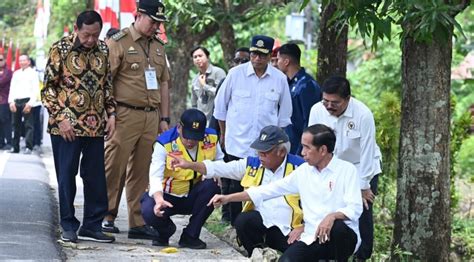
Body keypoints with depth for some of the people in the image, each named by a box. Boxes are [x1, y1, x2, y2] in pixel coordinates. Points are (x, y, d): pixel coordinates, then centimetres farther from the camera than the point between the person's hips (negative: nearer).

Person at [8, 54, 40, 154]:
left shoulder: (33, 73, 3)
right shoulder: (16, 73, 18)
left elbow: (35, 90, -4)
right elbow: (12, 88, 14)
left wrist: (30, 103, -14)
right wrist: (11, 101, 0)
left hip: (27, 101, -5)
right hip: (16, 101, 5)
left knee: (28, 125, -9)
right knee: (16, 125, 7)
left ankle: (29, 147, -12)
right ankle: (15, 147, 11)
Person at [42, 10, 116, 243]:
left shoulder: (103, 50, 6)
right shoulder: (61, 49, -6)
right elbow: (48, 88, -5)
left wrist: (111, 114, 6)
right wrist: (61, 118, -13)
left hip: (96, 126, 4)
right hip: (67, 126, -4)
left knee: (96, 177, 5)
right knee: (67, 176, 3)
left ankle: (92, 225, 13)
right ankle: (68, 226, 12)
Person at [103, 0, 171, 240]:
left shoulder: (158, 47, 18)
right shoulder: (118, 42, -4)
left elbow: (163, 84, 22)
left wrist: (164, 118, 17)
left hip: (151, 117, 6)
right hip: (125, 115, -6)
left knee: (141, 172, 8)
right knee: (114, 168, -5)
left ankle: (137, 223, 11)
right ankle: (106, 217, 4)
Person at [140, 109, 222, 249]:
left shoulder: (211, 138, -9)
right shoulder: (164, 144, -20)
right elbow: (155, 176, -29)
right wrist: (159, 199, -49)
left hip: (193, 197, 3)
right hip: (168, 195, -3)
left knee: (212, 185, -29)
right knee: (150, 212, -34)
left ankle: (190, 236, -13)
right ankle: (166, 230, 7)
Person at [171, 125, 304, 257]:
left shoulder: (297, 167, -4)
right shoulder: (252, 164, 10)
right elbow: (218, 168, 11)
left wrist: (302, 227, -11)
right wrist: (189, 165, 2)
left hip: (288, 231, -3)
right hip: (260, 222, 3)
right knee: (243, 220, -28)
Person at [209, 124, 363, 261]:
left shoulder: (347, 170, -6)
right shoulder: (303, 171, 8)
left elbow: (355, 208, -15)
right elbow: (271, 189, 10)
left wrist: (332, 216, -36)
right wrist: (228, 198, 8)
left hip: (342, 238, -3)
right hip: (312, 239, 3)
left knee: (337, 227, -38)